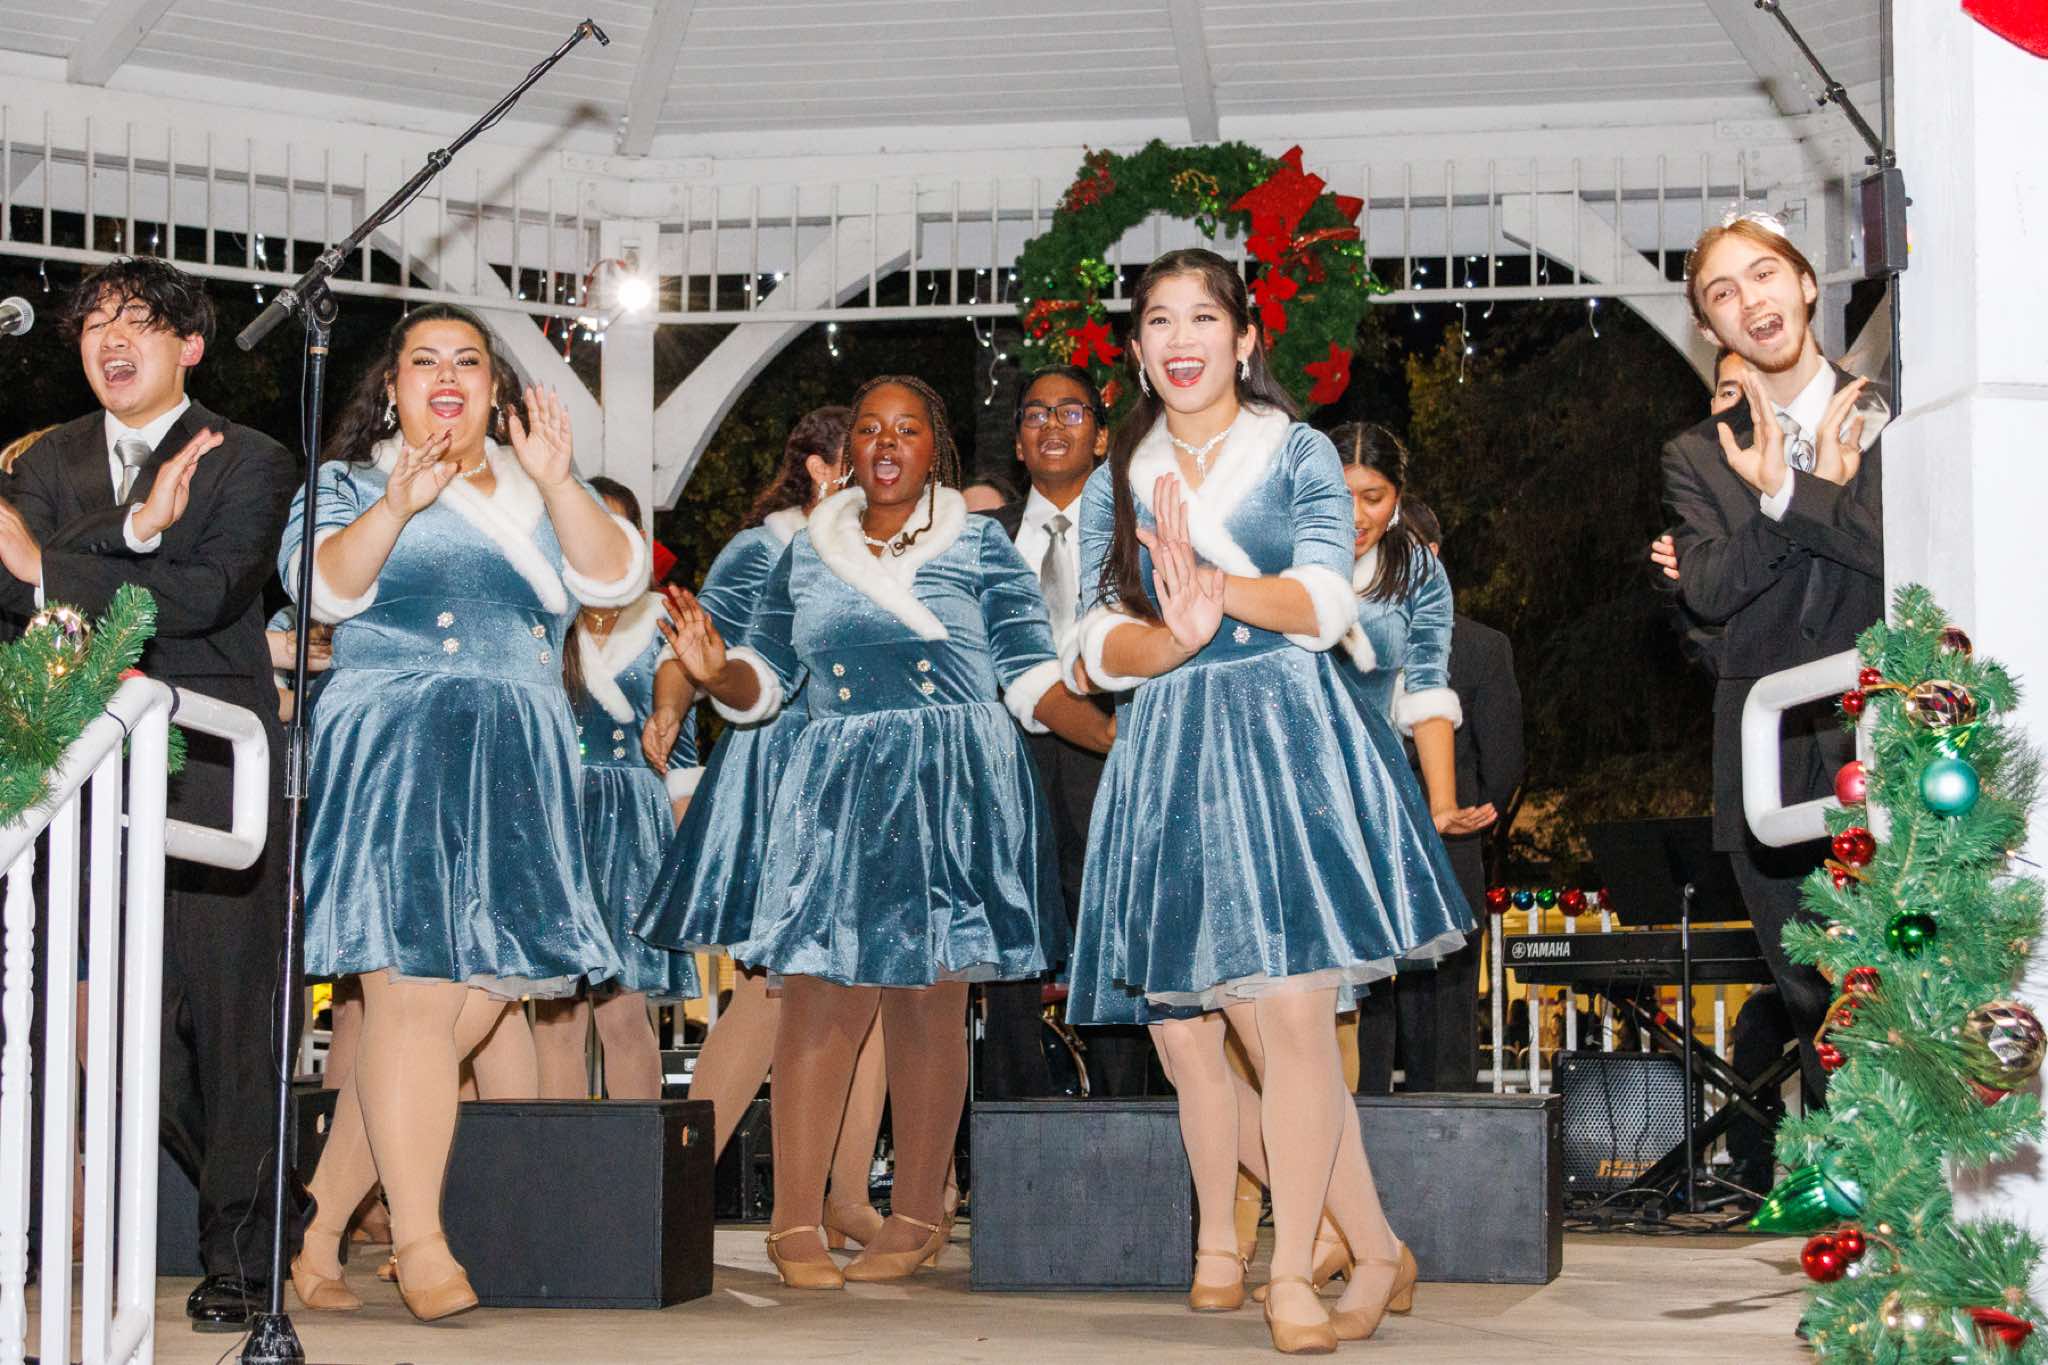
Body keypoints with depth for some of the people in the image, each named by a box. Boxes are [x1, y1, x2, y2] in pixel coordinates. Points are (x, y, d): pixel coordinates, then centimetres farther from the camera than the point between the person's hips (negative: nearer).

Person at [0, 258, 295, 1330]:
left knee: (228, 1005, -3)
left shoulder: (250, 463, 4)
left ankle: (237, 1258, 6)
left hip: (213, 766, -3)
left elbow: (206, 594, -12)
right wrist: (132, 530, -17)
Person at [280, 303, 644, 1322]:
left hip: (515, 776, 5)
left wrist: (557, 483, -10)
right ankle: (421, 1251, -13)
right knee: (416, 994, -15)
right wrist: (396, 507, -24)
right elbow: (328, 585, -8)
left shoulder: (536, 491, 21)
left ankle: (316, 1230, 8)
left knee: (473, 1007, 0)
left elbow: (614, 577, 5)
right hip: (390, 764, -4)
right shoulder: (350, 484, 12)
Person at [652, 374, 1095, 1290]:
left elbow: (1033, 678, 2)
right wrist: (716, 672, -8)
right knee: (819, 997, -7)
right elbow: (765, 679, 14)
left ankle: (918, 1215, 12)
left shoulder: (980, 547, 6)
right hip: (837, 792, 2)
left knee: (928, 1003, 1)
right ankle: (796, 1222, -4)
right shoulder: (807, 553, 14)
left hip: (954, 790, -1)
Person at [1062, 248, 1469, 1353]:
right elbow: (1099, 648, 5)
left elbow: (1324, 604, -5)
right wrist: (1176, 635, -18)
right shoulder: (1116, 485, 17)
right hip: (1167, 755, 3)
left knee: (1287, 1007, -14)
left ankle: (1292, 1272, -3)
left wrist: (1216, 585, -23)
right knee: (1183, 1025, -2)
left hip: (1285, 737, -3)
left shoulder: (1298, 454, 9)